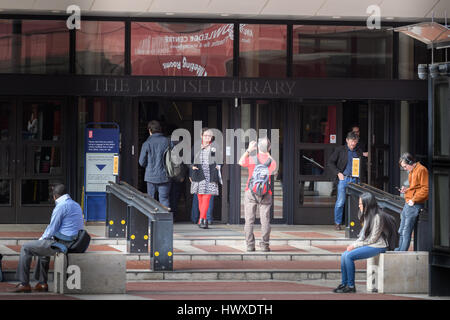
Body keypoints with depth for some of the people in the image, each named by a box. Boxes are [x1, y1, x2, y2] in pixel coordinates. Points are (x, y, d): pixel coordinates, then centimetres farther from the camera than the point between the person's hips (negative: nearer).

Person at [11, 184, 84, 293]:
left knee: (26, 248, 2)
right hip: (73, 242, 9)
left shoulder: (60, 206, -17)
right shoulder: (76, 205, 13)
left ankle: (24, 284, 4)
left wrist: (42, 238, 4)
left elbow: (52, 229, -16)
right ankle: (42, 283, 31)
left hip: (62, 244, -9)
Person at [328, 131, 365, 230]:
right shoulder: (340, 150, 4)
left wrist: (359, 174, 6)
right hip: (343, 178, -3)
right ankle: (337, 223, 5)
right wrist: (338, 173, -6)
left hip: (355, 179, 3)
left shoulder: (359, 152, 15)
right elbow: (330, 163, 4)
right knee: (340, 202, -6)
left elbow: (362, 165, 26)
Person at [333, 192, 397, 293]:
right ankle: (343, 284, -2)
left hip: (377, 246, -9)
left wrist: (355, 245, -13)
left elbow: (373, 239, -17)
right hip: (367, 244, 9)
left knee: (349, 256, -21)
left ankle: (351, 286, -15)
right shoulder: (367, 216, 13)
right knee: (344, 255, -7)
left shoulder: (377, 217, -17)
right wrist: (354, 244, 0)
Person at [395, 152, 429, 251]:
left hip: (414, 205, -10)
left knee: (406, 232, -11)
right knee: (401, 231, 12)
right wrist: (406, 190, 10)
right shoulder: (411, 172, 18)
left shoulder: (422, 170, -12)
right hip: (407, 204, 10)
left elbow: (425, 189, -18)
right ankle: (399, 250, 18)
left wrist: (414, 200, -19)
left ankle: (402, 252, -10)